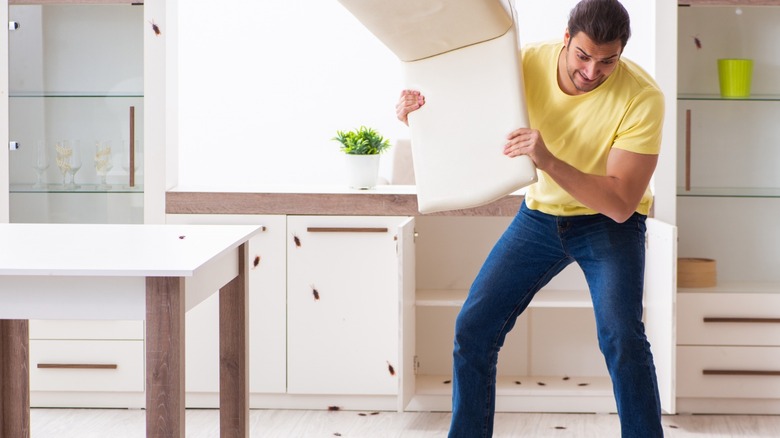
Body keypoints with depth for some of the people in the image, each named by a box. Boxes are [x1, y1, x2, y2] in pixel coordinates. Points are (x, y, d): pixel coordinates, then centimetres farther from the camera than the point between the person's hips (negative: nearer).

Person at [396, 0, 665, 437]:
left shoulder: (642, 97, -27)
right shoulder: (529, 63, -17)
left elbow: (620, 204, -30)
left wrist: (548, 160, -43)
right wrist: (419, 101, -24)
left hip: (610, 221, -4)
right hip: (541, 213, 4)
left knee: (621, 336, -25)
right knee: (473, 329, -3)